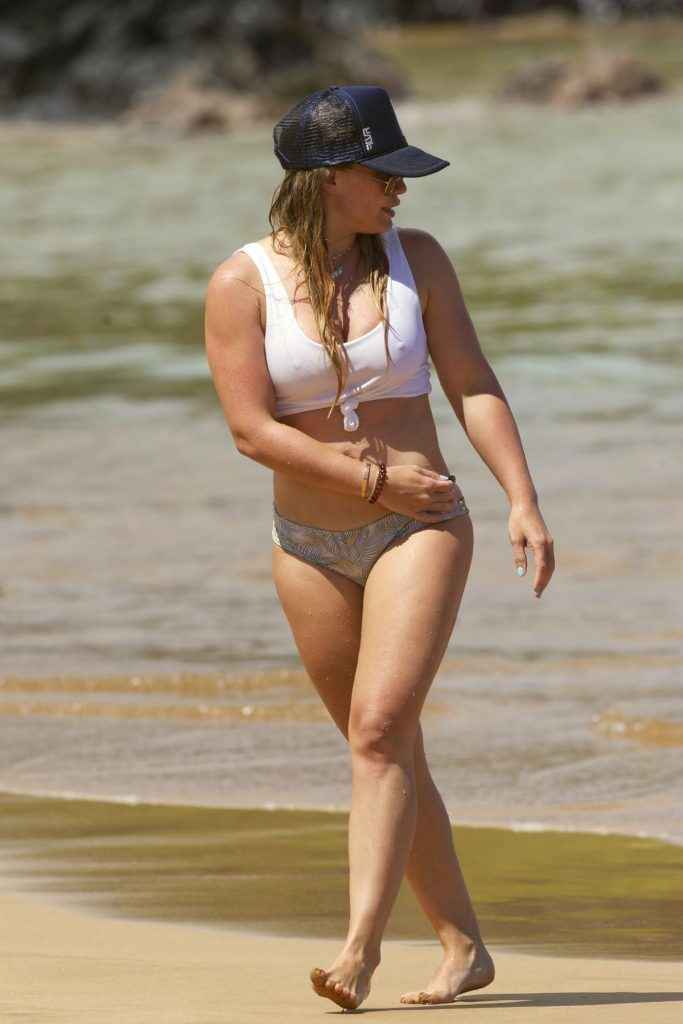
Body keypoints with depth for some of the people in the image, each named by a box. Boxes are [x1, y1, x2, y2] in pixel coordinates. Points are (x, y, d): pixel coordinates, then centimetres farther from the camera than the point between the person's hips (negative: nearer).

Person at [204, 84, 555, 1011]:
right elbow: (252, 429, -12)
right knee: (390, 753, 9)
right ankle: (464, 947, 21)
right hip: (311, 545, 1)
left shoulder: (415, 259, -2)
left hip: (421, 530, -1)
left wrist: (523, 500, -12)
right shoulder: (242, 285, -7)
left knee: (381, 728, -18)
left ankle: (360, 952, -23)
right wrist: (374, 477, -14)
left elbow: (473, 385, -1)